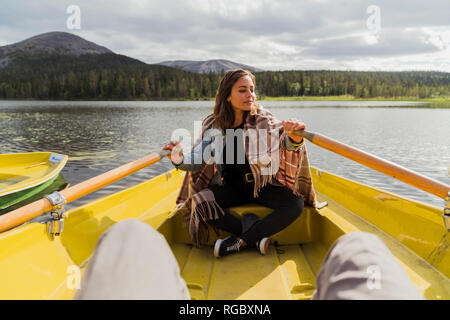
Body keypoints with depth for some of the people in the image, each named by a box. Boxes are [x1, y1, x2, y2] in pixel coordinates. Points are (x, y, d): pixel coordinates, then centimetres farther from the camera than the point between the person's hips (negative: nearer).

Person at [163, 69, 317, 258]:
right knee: (198, 202, -23)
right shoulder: (214, 125, -4)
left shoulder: (263, 119, -11)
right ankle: (255, 235, -19)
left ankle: (239, 242, -19)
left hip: (261, 185, -1)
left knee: (295, 204, -26)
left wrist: (294, 138, -54)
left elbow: (286, 141, -28)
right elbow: (197, 160, -8)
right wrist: (180, 159, -31)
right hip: (231, 187, 2)